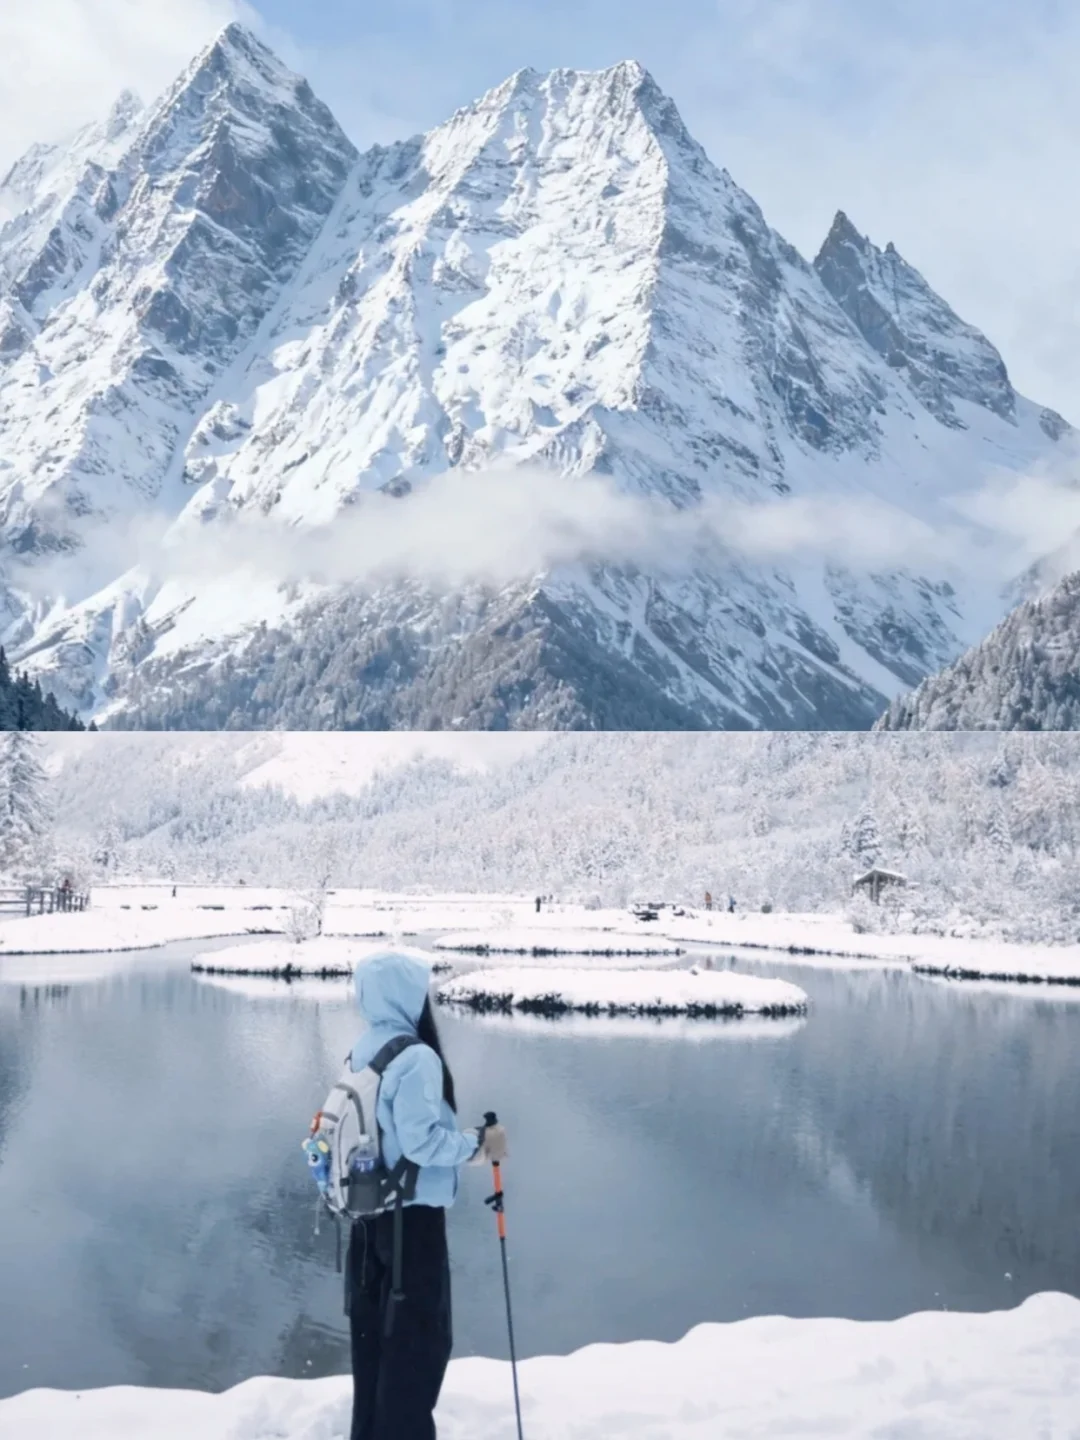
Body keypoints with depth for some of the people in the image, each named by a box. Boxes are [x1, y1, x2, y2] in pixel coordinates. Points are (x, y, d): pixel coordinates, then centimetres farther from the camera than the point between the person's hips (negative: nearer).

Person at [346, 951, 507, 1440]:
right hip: (412, 1216, -8)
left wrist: (462, 1144, 12)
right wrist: (476, 1143, -12)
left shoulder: (362, 1051, 6)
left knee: (373, 1332, 17)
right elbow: (420, 1141, -24)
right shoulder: (417, 1057, -21)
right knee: (420, 1337, 2)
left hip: (369, 1212, 9)